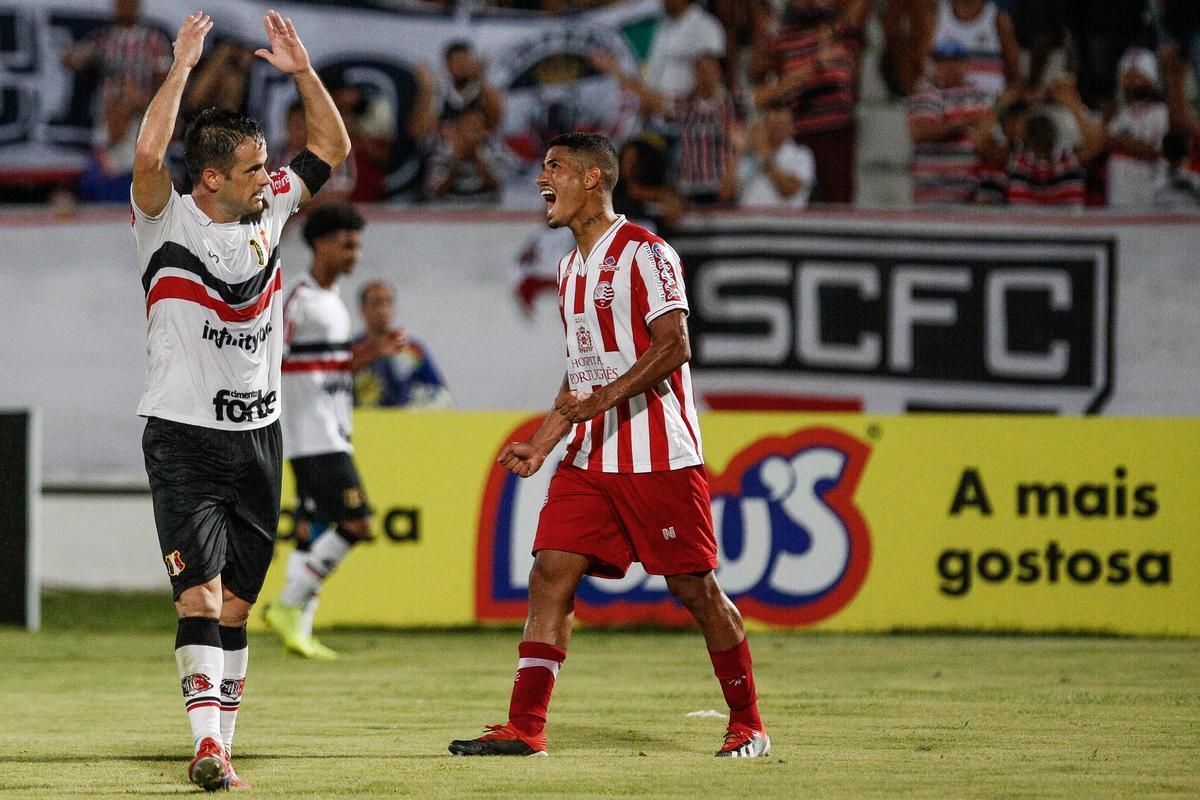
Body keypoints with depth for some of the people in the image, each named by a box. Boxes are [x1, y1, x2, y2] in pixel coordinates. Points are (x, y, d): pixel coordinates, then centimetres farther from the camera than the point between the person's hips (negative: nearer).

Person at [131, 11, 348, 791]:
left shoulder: (269, 210, 8)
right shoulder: (168, 222, -9)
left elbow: (334, 148, 14)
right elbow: (148, 155, -28)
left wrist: (303, 70, 3)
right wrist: (183, 66, -23)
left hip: (257, 435, 6)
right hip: (184, 439, -6)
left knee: (237, 603, 8)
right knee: (200, 593, -17)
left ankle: (223, 743, 13)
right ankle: (206, 743, -24)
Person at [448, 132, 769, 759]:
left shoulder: (643, 252, -9)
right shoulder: (571, 267, 18)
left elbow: (674, 345, -17)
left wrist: (605, 398, -26)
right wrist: (540, 445, 16)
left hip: (658, 458, -8)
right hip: (590, 457, 8)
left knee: (694, 587, -2)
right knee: (551, 573, -4)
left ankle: (748, 726, 10)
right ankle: (524, 728, -5)